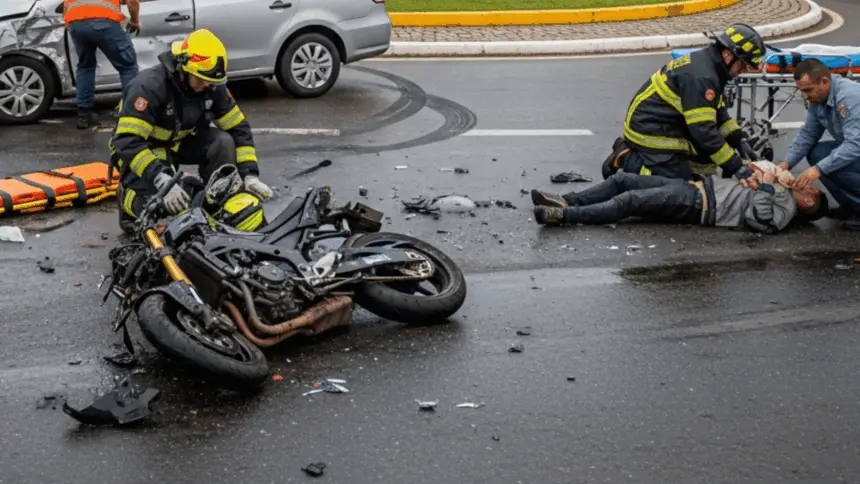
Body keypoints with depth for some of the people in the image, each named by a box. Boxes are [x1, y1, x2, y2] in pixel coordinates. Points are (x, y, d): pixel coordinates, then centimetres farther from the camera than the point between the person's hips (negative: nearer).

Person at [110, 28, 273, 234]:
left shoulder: (213, 87, -13)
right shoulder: (149, 86, -31)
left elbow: (239, 129, -7)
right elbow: (128, 142, -36)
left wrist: (250, 175, -20)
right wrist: (161, 179, -46)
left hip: (179, 143, 5)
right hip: (143, 150, -5)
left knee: (223, 141, -22)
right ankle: (129, 196, 6)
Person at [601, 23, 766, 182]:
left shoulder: (703, 61, 6)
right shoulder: (700, 77, -26)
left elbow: (719, 113, 14)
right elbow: (704, 131, -27)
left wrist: (739, 141, 1)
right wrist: (735, 167, -24)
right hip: (651, 133, -11)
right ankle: (627, 160, 1)